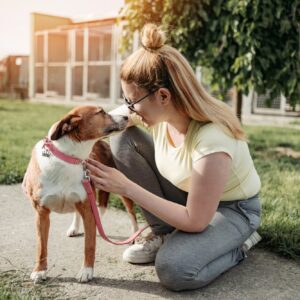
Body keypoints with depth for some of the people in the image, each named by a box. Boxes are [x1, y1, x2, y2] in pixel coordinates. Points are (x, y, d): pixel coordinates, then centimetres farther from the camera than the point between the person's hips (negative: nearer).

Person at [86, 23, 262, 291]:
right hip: (189, 194, 7)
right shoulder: (159, 110, -18)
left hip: (232, 209, -6)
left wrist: (127, 188, -31)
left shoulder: (212, 141, -38)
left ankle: (237, 243, 0)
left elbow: (194, 222, -29)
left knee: (173, 269, -33)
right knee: (122, 140, -11)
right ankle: (164, 233, 1)